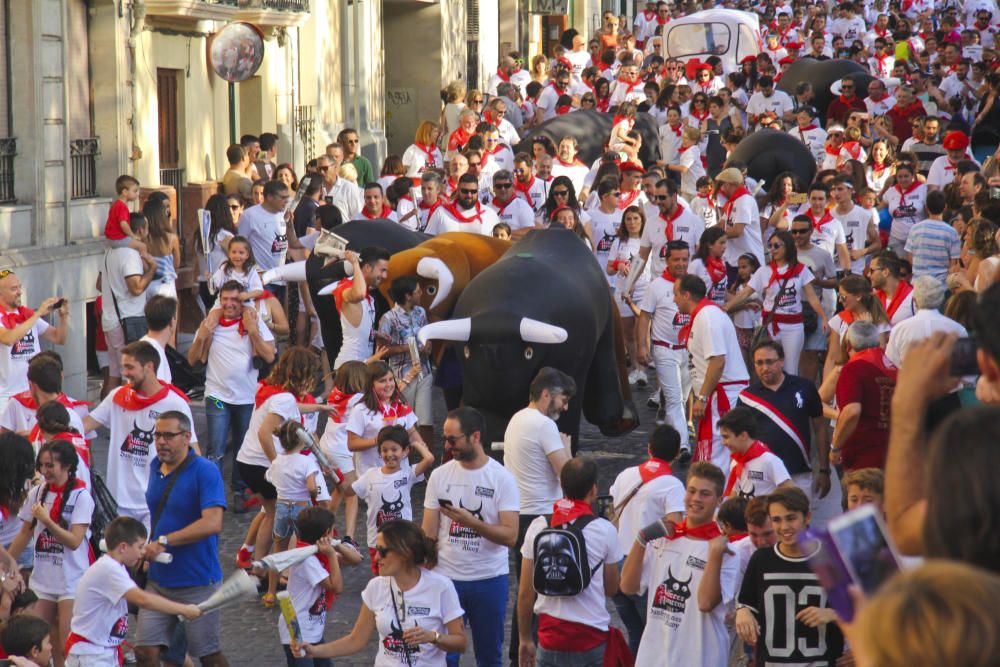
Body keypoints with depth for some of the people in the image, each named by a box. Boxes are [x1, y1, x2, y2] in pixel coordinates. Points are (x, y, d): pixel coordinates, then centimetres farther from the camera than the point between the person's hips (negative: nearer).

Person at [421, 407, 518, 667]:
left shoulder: (502, 478, -7)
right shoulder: (440, 476, 1)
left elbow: (510, 536, -14)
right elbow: (428, 533, 3)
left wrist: (471, 522, -27)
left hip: (489, 579, -1)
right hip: (446, 577, 2)